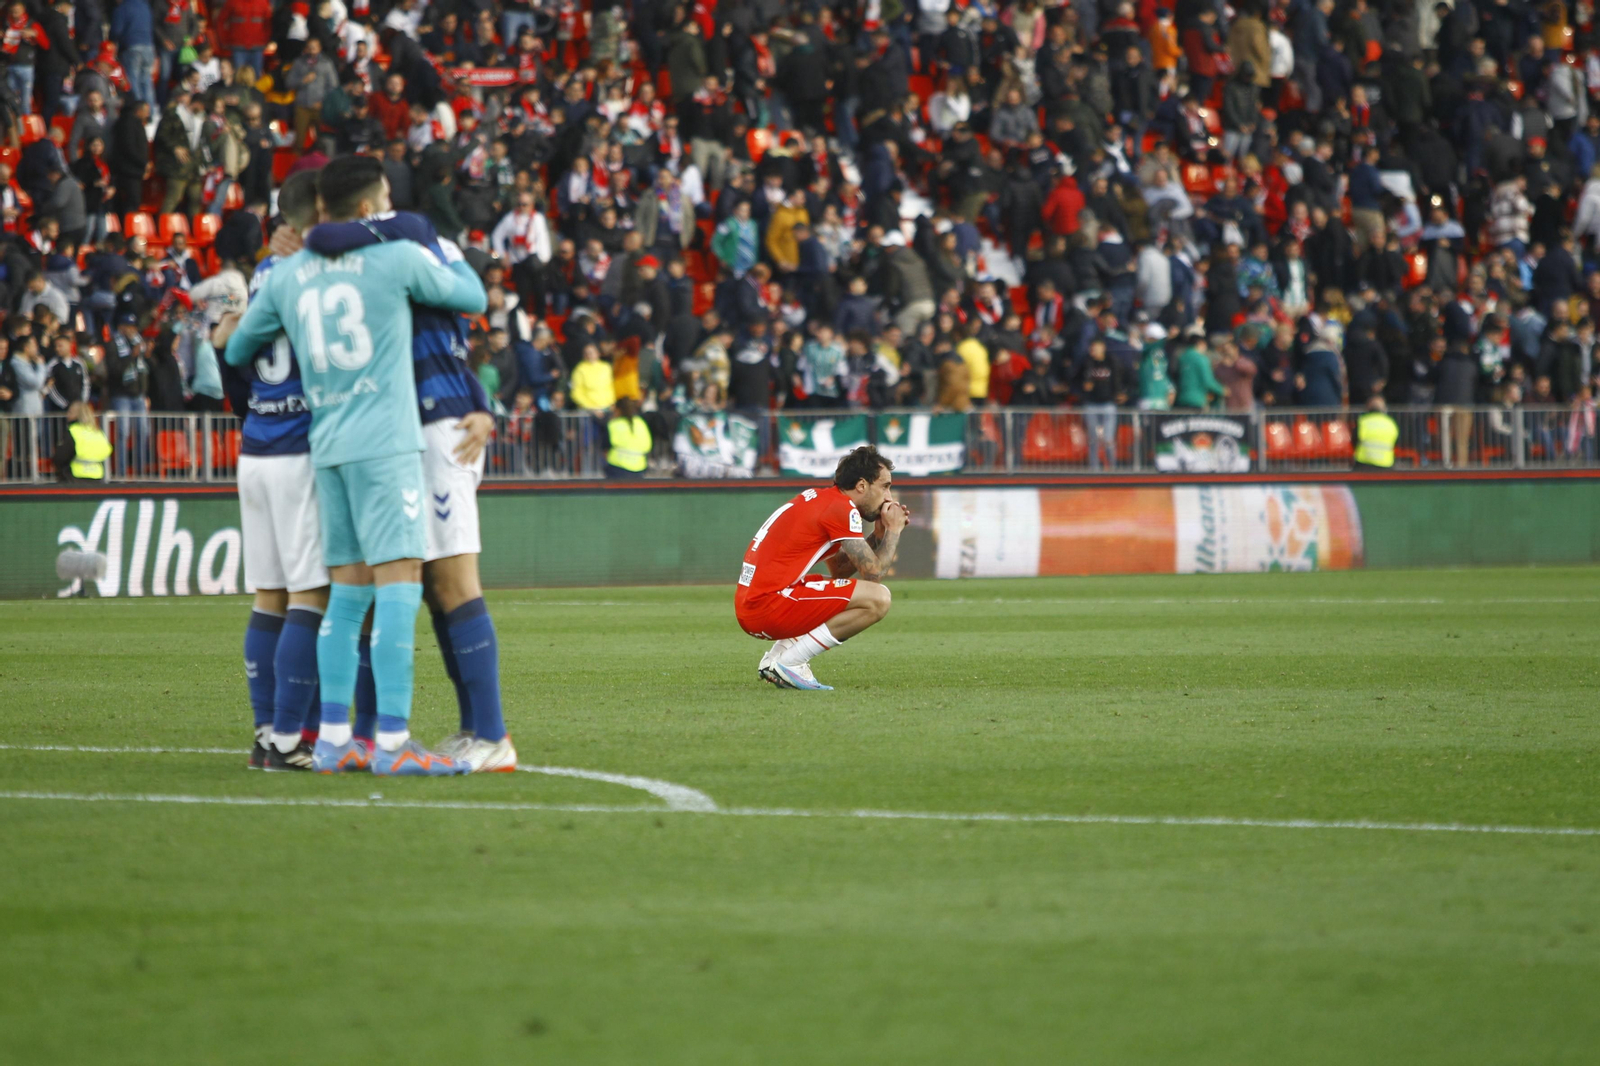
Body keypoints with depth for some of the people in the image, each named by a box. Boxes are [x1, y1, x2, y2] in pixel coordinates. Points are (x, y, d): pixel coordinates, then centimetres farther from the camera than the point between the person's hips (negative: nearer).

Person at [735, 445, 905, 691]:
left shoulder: (821, 499, 19)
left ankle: (778, 654, 12)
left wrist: (880, 533, 17)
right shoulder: (842, 509, -9)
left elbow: (839, 569, 25)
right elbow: (874, 573, -9)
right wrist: (893, 531, 7)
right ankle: (787, 662, -11)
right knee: (878, 599, -15)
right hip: (770, 605, -10)